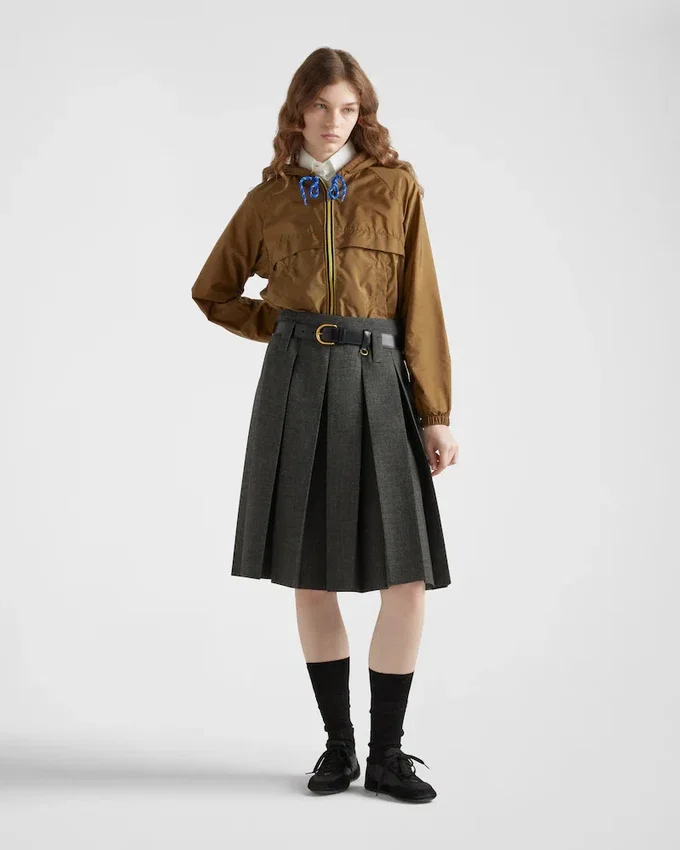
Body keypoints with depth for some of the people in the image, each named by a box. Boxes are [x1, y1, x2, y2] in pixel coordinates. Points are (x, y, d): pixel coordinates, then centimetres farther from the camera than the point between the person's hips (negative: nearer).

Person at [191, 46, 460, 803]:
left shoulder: (398, 188, 6)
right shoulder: (269, 198, 10)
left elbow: (421, 308, 2)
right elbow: (212, 292, 21)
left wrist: (436, 414, -3)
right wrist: (285, 329, 9)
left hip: (379, 384, -1)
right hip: (296, 388, 1)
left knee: (407, 579, -6)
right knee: (310, 578, 5)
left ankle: (387, 754, 9)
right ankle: (338, 744, 20)